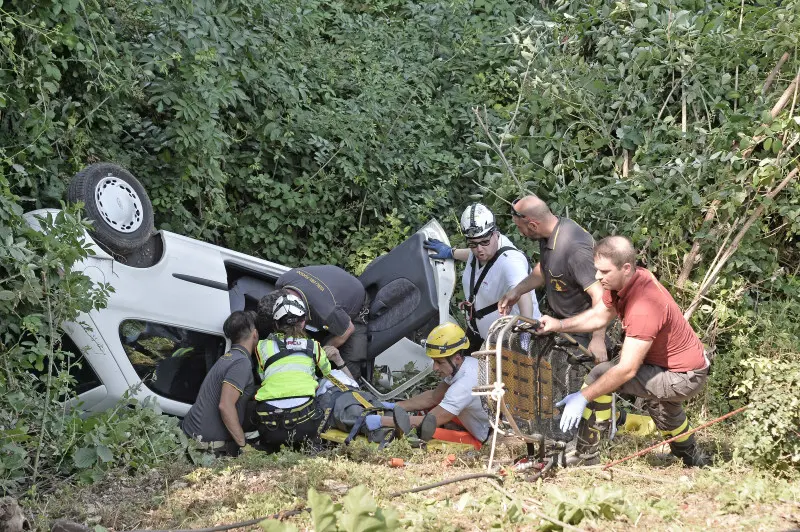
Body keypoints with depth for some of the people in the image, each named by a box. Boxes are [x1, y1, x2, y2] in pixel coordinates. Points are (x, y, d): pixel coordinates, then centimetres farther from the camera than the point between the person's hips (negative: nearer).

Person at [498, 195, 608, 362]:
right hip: (560, 322, 9)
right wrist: (517, 291, 5)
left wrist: (598, 339, -30)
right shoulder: (550, 233, -2)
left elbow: (599, 294, -32)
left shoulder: (575, 248, -32)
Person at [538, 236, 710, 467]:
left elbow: (627, 369, -34)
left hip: (684, 378, -10)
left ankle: (584, 457, -14)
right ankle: (690, 456, 63)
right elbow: (598, 316, 7)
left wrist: (583, 397, -32)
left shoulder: (644, 307, -34)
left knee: (600, 375, -21)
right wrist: (559, 325, -9)